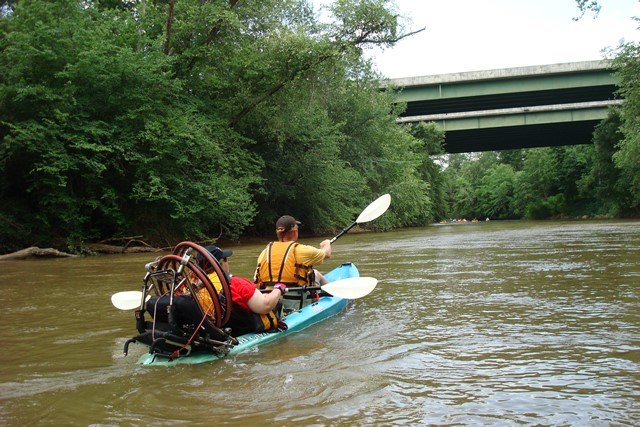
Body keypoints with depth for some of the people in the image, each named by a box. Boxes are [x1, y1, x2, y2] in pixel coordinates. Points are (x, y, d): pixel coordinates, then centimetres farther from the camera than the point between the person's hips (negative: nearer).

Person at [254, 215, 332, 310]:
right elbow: (327, 254, 8)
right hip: (297, 305, -5)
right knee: (316, 273, 22)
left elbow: (257, 284, 3)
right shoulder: (301, 250, -11)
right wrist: (327, 244, 31)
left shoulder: (264, 252, 2)